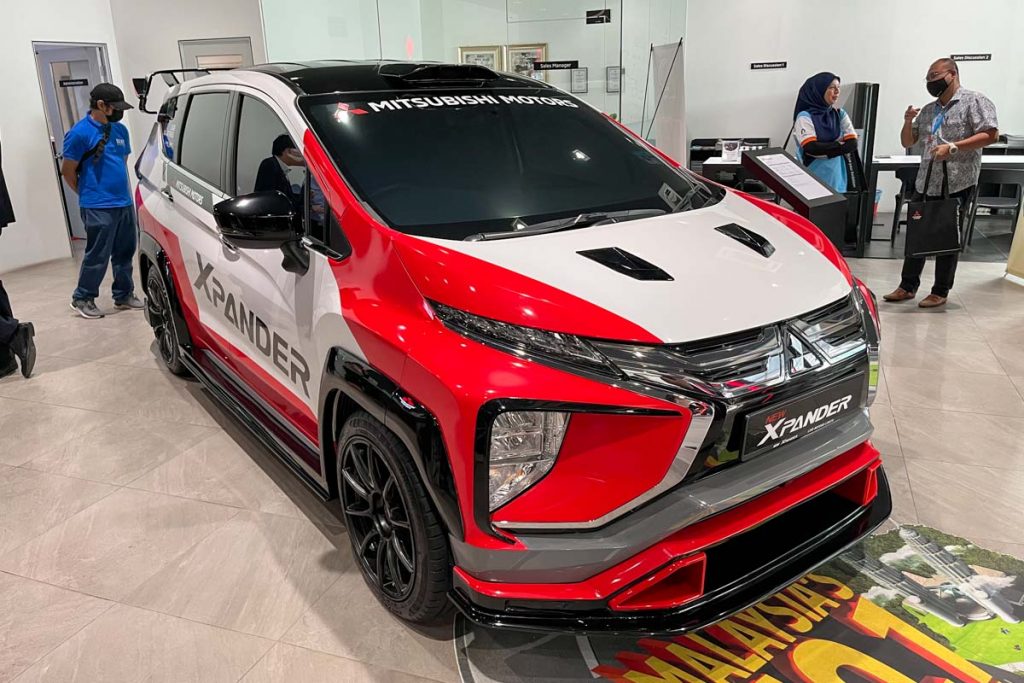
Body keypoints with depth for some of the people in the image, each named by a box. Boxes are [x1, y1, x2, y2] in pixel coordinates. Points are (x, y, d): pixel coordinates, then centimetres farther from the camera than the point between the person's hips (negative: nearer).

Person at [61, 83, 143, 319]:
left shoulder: (120, 130, 9)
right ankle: (82, 299, 14)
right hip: (98, 208, -7)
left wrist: (122, 191, 18)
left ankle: (124, 295, 25)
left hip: (124, 203, 7)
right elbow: (67, 171, -5)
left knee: (124, 253, 13)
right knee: (98, 256, -1)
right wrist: (89, 194, 6)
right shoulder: (80, 133, -11)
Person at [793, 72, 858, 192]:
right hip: (812, 177, -5)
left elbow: (853, 144, -1)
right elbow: (811, 148, -18)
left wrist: (823, 150, -11)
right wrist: (839, 145, -8)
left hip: (836, 177, 5)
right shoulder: (805, 117, -7)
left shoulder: (840, 114, 8)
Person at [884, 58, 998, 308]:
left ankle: (940, 292, 9)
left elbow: (991, 135, -12)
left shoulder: (974, 101, -3)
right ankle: (907, 286, 16)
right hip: (926, 184, 6)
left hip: (957, 184, -6)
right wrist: (908, 122, 0)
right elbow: (907, 142, 19)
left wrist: (953, 147, -20)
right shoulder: (928, 111, 16)